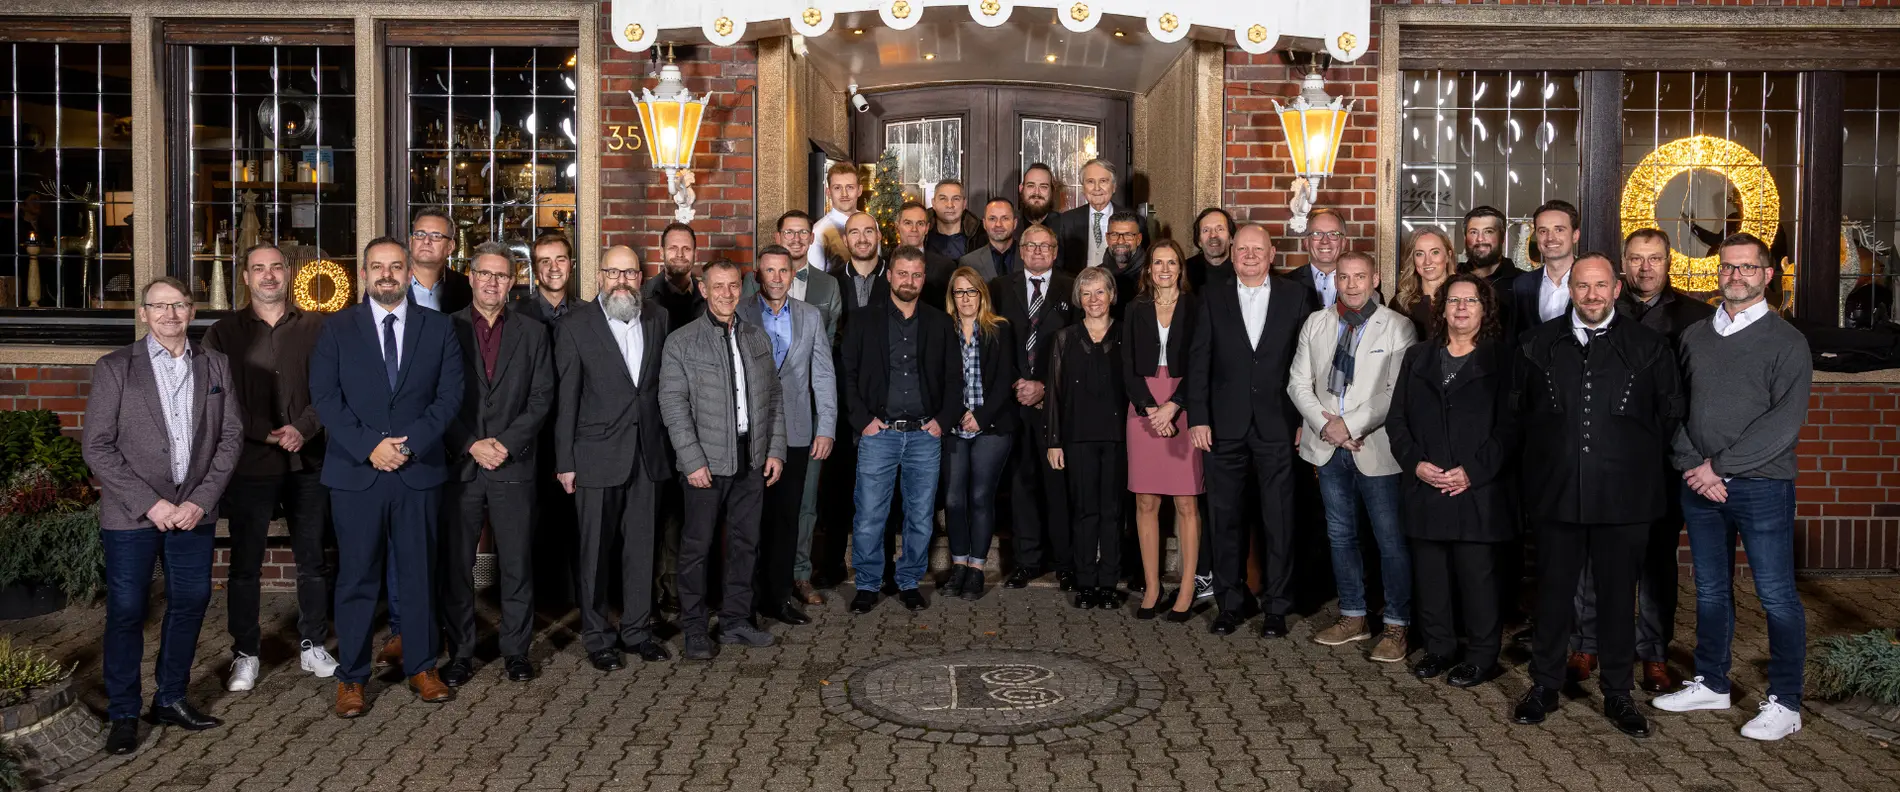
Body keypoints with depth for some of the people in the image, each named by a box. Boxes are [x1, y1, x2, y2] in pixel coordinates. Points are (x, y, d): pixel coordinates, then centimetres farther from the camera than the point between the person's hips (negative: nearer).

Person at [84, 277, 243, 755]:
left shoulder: (215, 366, 7)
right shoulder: (114, 368, -1)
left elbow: (231, 436, 4)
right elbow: (97, 447, -6)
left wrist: (200, 500, -7)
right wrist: (150, 503, -13)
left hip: (194, 512, 3)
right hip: (132, 516, -3)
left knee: (190, 603, 10)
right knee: (126, 612, 2)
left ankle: (171, 699, 25)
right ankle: (124, 715, 14)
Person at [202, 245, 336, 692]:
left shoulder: (315, 328, 5)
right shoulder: (224, 333, 5)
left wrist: (303, 429, -13)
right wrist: (267, 435, -12)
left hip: (308, 462, 1)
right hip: (250, 465, -1)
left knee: (312, 560, 8)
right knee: (245, 565, 5)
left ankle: (312, 645, 20)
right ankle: (245, 654, 17)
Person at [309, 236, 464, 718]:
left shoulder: (438, 328, 8)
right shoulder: (337, 329, 6)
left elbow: (449, 395, 1)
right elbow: (325, 397, -2)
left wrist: (410, 442, -13)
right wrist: (369, 446, -13)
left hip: (419, 470, 1)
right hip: (356, 472, -1)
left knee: (419, 573, 7)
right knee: (357, 577, 4)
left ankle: (421, 668, 18)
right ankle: (351, 677, 13)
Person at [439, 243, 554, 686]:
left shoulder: (532, 334, 10)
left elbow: (542, 398, 4)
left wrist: (507, 443, -9)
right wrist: (473, 445, -10)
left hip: (514, 466, 1)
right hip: (459, 465, -1)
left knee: (517, 564, 3)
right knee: (456, 564, 4)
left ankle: (516, 650, 14)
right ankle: (460, 653, 14)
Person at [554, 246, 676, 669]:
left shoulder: (658, 318, 7)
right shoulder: (577, 323, -3)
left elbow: (664, 383, 9)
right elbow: (566, 396, -4)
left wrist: (665, 443, 3)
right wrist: (565, 461, -5)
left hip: (647, 453, 3)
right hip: (598, 454, -3)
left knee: (642, 546, 9)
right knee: (596, 550, 5)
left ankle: (638, 629, 22)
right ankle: (597, 637, 17)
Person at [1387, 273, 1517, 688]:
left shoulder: (1500, 360, 1)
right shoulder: (1417, 357, 14)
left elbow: (1509, 427, -5)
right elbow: (1396, 419, 11)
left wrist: (1473, 472, -13)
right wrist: (1415, 463, -4)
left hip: (1478, 491, -4)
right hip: (1424, 488, 4)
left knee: (1477, 574, 0)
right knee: (1429, 573, 7)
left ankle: (1482, 656, 13)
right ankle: (1439, 647, 21)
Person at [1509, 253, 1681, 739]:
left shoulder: (1648, 348, 3)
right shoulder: (1538, 345, 6)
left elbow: (1671, 415, 8)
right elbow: (1518, 409, 14)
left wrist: (1637, 459, 6)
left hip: (1623, 495, -1)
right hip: (1556, 493, 1)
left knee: (1618, 595, 7)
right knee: (1553, 591, 8)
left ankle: (1618, 694, 20)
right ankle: (1544, 686, 21)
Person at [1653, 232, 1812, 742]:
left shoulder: (1786, 341, -3)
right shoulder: (1694, 336, 11)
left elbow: (1785, 422, -12)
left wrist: (1719, 465, -15)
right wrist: (1693, 467, -6)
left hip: (1761, 485, -4)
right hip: (1699, 486, 4)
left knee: (1777, 596, 0)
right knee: (1711, 591, 13)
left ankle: (1785, 703, 11)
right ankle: (1711, 684, 26)